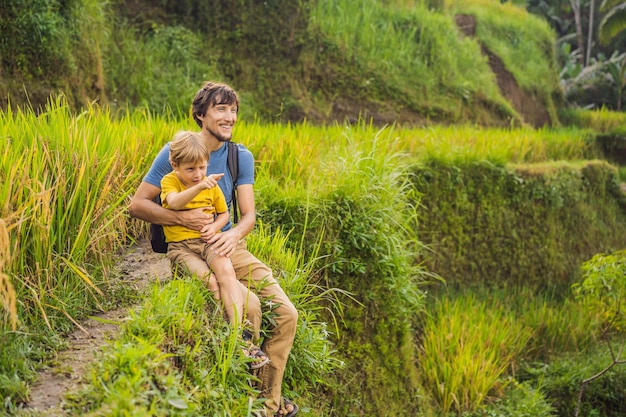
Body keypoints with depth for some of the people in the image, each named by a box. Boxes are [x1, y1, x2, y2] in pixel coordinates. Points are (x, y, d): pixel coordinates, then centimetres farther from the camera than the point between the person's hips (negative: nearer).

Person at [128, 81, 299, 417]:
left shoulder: (241, 157, 3)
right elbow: (137, 204, -10)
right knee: (248, 304, -28)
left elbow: (248, 214, -2)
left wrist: (234, 235, -26)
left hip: (230, 247, 5)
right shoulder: (175, 152, -9)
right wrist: (183, 218, -24)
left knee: (286, 313, -6)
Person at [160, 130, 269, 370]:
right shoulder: (169, 181, -3)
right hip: (180, 245, -3)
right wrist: (199, 187, -41)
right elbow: (174, 203, -26)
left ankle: (239, 333, -31)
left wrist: (215, 227, -2)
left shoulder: (211, 185, 9)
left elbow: (224, 213, 21)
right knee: (209, 281, -27)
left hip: (207, 241, 3)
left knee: (226, 270, -28)